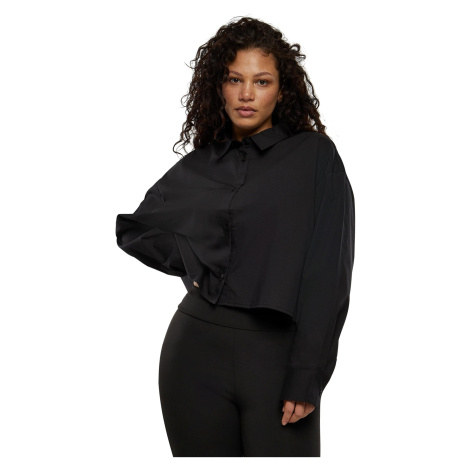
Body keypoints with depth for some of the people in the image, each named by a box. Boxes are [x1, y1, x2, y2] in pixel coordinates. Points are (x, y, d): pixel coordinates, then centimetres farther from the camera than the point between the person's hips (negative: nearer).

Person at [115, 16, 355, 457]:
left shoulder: (314, 156, -3)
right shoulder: (197, 167, 9)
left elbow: (328, 272, -8)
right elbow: (132, 228, 24)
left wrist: (307, 376, -14)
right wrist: (191, 262, 7)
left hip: (276, 353, -3)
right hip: (196, 350, 4)